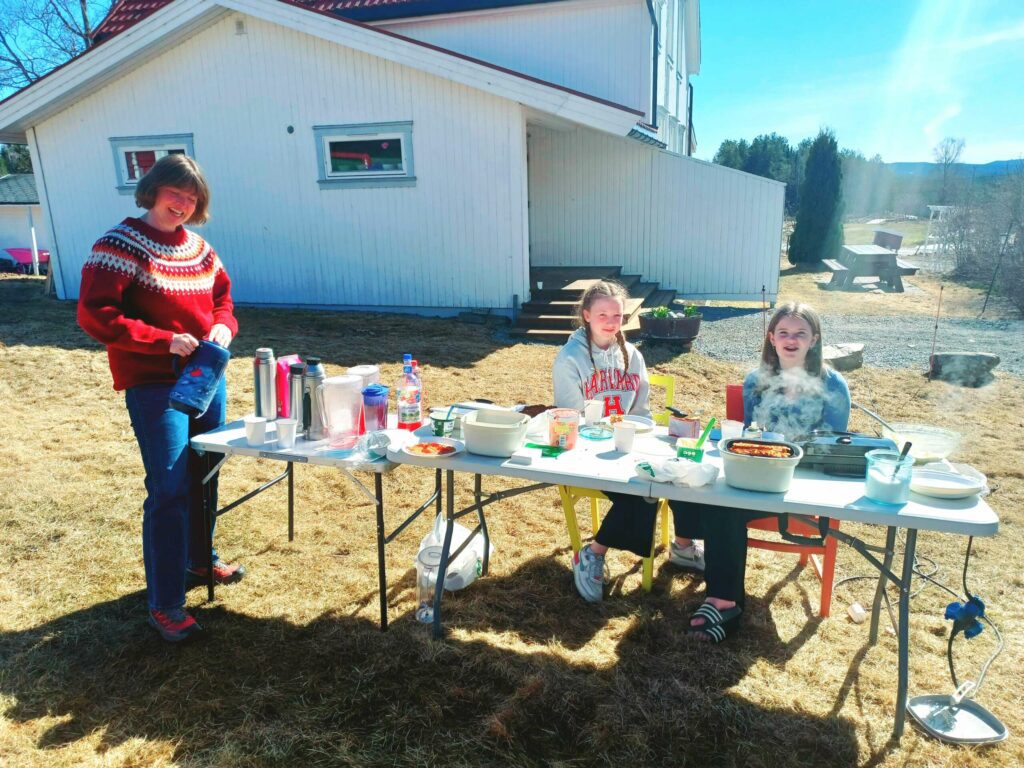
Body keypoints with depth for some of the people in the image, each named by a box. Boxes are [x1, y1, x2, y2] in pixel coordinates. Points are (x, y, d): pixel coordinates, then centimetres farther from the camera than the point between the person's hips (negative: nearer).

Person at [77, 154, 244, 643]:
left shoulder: (199, 248, 9)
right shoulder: (120, 246, -10)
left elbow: (222, 296, 19)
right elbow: (94, 315, -16)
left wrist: (223, 327, -3)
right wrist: (165, 341, -24)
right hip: (154, 386, -7)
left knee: (204, 477, 19)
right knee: (169, 489, -8)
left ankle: (200, 559, 41)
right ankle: (164, 605, 4)